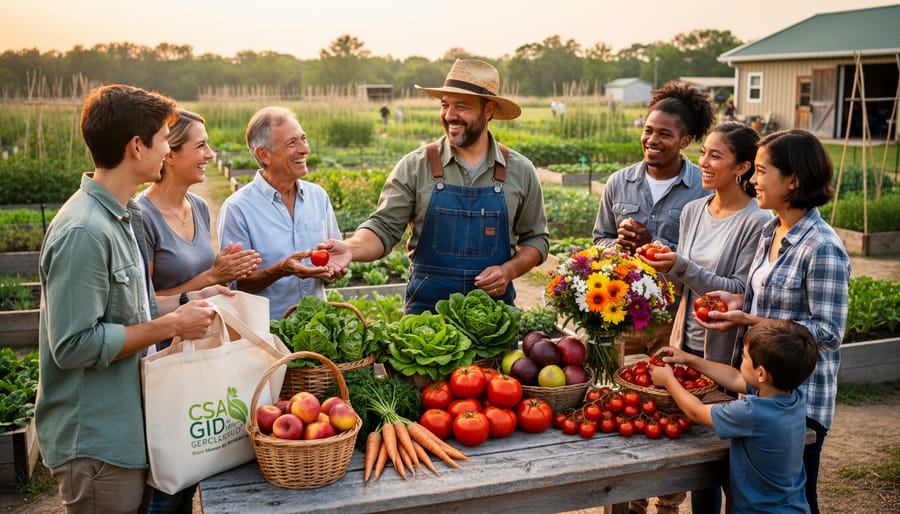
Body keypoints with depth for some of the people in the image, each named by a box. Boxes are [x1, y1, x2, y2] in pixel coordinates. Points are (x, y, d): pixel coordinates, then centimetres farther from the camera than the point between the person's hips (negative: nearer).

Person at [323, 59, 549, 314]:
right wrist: (351, 248, -25)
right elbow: (385, 227, -6)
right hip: (426, 305, -1)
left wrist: (509, 270, -8)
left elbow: (536, 238, 10)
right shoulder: (415, 166, -3)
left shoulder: (520, 171, 2)